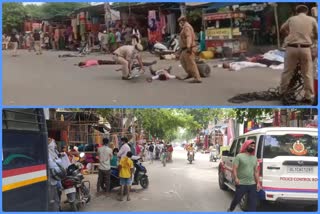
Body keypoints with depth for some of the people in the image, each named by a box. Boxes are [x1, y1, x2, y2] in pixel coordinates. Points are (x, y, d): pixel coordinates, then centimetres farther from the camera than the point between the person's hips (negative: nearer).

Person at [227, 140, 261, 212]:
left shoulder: (254, 158, 11)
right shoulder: (239, 156, -6)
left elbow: (256, 171, 13)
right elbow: (234, 169, -11)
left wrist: (258, 183, 8)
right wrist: (236, 178, -26)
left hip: (252, 184, 5)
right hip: (241, 184, -4)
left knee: (253, 202, 3)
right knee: (237, 199, 11)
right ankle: (230, 210, 39)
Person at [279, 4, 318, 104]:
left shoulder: (291, 19, 9)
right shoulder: (312, 20, 6)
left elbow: (282, 29, 22)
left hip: (292, 48, 1)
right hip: (305, 49, -1)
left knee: (287, 72, 11)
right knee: (307, 74, 6)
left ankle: (282, 93, 18)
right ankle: (309, 97, 9)